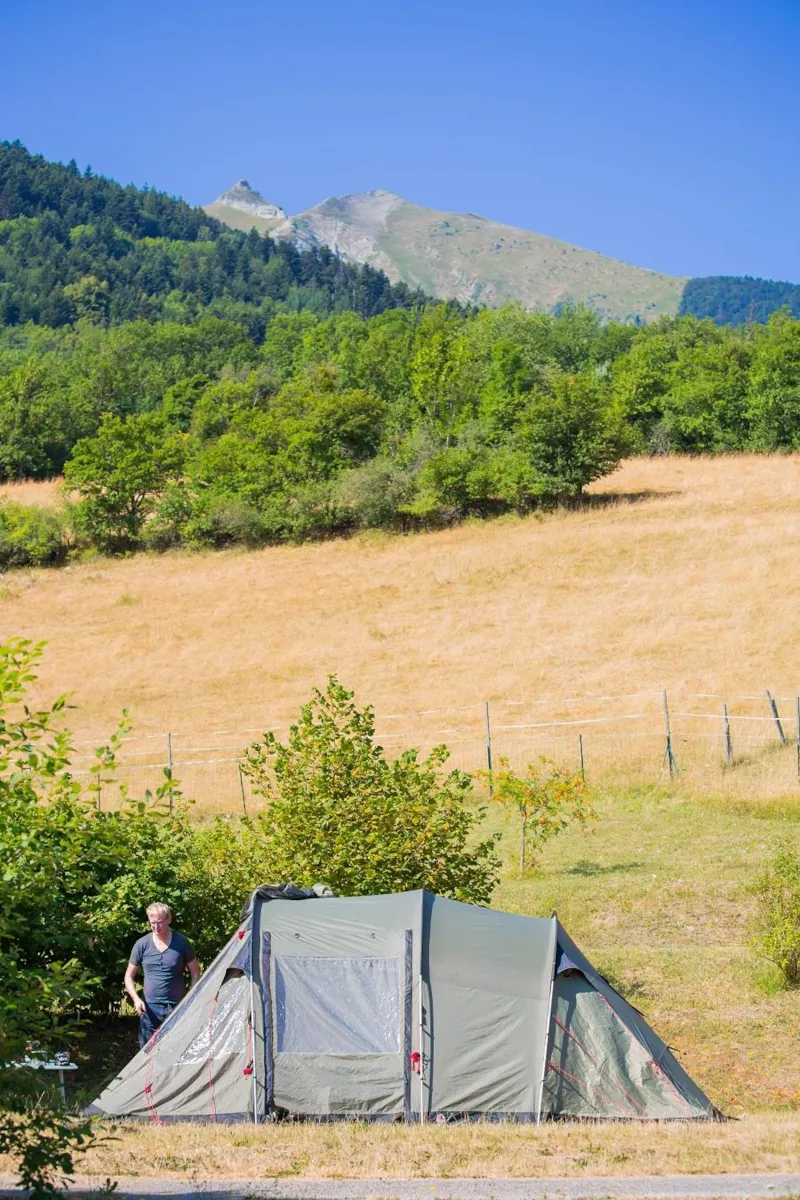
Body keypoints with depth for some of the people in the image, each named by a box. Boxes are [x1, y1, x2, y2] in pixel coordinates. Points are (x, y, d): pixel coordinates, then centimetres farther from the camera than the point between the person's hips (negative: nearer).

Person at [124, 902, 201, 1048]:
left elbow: (195, 973, 6)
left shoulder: (181, 943, -2)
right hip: (150, 1008, 1)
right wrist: (136, 998, -8)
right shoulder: (142, 944, 0)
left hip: (176, 1008, -1)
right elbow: (129, 976, 8)